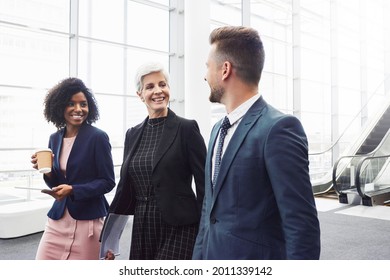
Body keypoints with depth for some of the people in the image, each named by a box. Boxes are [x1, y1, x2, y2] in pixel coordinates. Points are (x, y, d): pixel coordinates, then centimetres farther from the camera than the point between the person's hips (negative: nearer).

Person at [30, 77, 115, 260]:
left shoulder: (97, 137, -11)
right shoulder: (55, 138, 7)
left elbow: (108, 181, -10)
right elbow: (56, 183, 13)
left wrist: (73, 190, -20)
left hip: (87, 220, -5)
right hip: (57, 218, 5)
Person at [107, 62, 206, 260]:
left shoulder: (186, 128, -7)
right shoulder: (133, 134, 8)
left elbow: (203, 183, -8)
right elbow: (125, 186, 12)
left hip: (178, 228, -5)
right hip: (142, 228, 5)